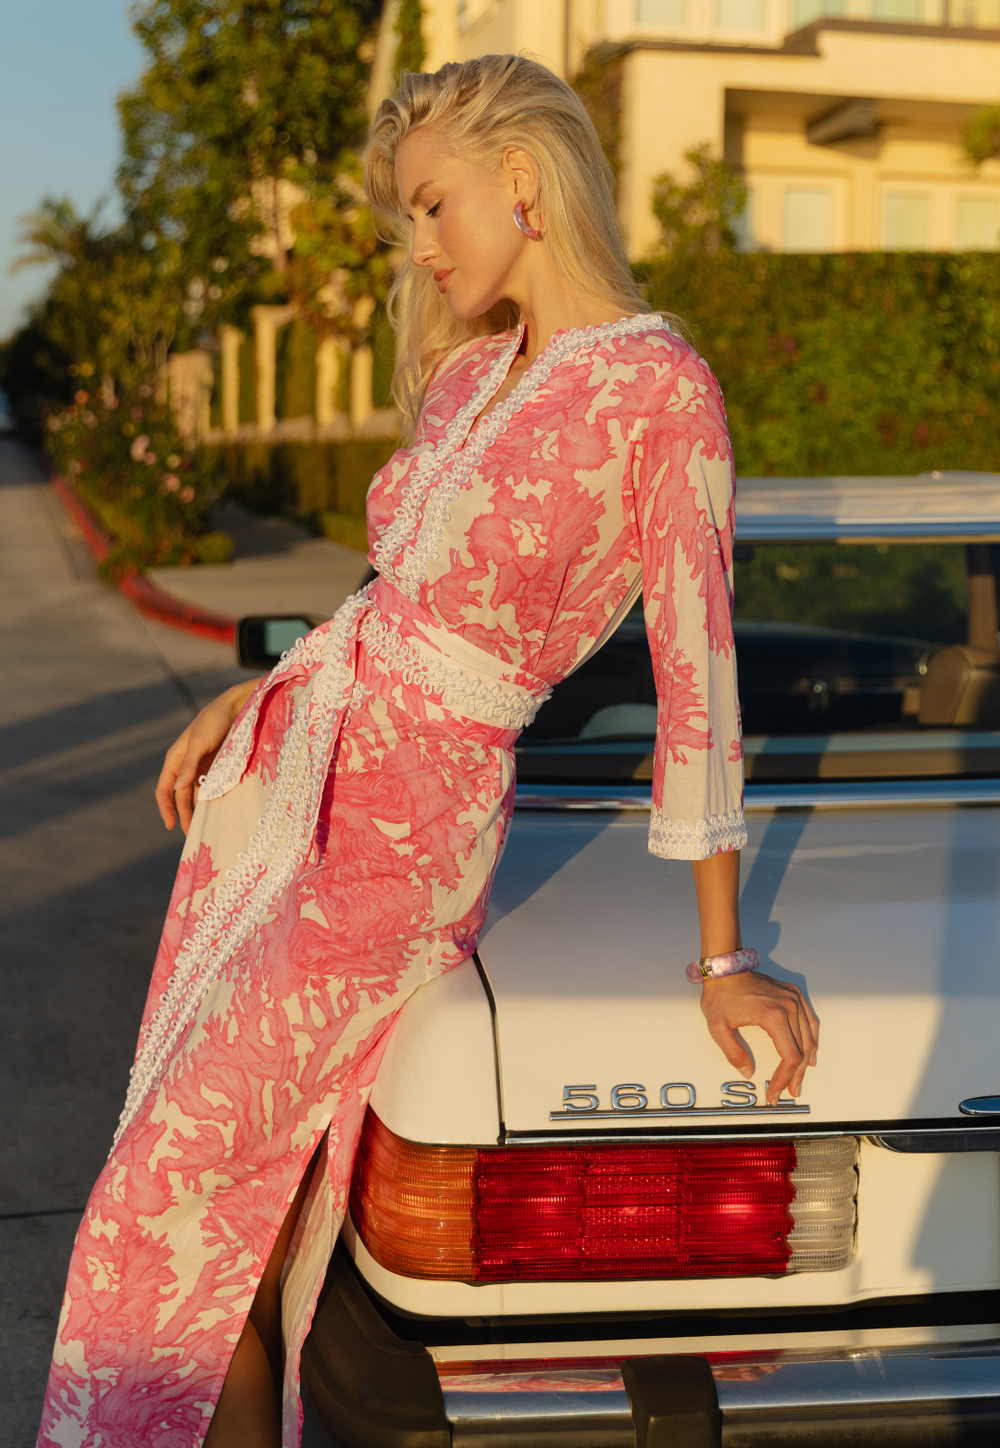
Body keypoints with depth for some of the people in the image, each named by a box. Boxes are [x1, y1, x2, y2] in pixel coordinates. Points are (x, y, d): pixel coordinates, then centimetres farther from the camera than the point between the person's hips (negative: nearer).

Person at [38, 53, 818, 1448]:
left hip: (405, 826, -7)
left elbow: (697, 670, -12)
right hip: (284, 768, 7)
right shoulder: (465, 373, 10)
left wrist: (723, 957, -9)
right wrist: (250, 698, 11)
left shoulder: (660, 389, -12)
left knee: (177, 1193, -4)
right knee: (227, 1179, 11)